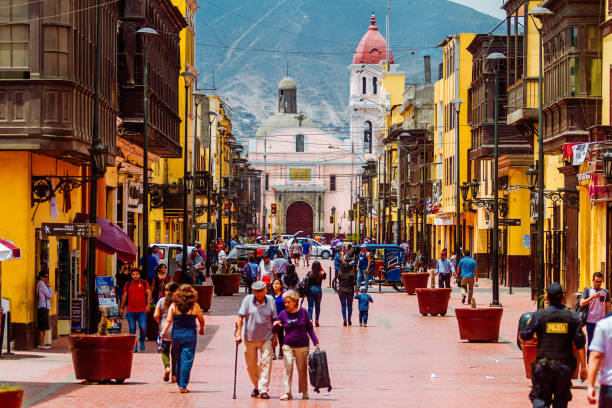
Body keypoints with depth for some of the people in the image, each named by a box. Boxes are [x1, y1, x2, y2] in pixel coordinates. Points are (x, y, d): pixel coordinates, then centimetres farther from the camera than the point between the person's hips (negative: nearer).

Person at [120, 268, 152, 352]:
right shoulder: (128, 284, 8)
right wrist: (121, 307, 12)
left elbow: (148, 294, 0)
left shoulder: (144, 283, 4)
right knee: (132, 329, 3)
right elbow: (124, 296, 13)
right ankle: (134, 347, 11)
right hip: (130, 311, 2)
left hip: (142, 311, -2)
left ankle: (142, 341, 19)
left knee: (143, 329, -9)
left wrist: (148, 304, -13)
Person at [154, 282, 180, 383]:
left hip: (165, 329, 0)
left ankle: (167, 367, -15)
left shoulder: (161, 301, -2)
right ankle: (174, 375, 9)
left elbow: (156, 315, -6)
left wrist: (160, 323, 10)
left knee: (165, 351, 13)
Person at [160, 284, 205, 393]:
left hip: (176, 335, 2)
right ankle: (183, 385, -6)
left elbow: (168, 321, -8)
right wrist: (201, 330, 26)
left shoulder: (173, 306, -2)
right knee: (187, 361, 0)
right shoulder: (195, 306, -4)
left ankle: (180, 384, 23)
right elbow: (201, 321, 7)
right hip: (190, 335, -2)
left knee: (179, 360, 15)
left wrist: (163, 333, -7)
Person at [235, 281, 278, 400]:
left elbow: (274, 320, 6)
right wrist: (238, 333, -10)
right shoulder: (248, 300, -4)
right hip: (250, 338, 1)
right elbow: (240, 318, -4)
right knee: (251, 365, 9)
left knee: (266, 363, -9)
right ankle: (256, 386, 29)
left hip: (266, 338, 0)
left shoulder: (270, 300, 0)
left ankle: (263, 389, -7)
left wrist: (275, 337, 5)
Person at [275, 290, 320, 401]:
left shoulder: (303, 312, -1)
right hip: (288, 346, 0)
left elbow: (309, 328, 6)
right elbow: (278, 330, 7)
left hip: (302, 346, 0)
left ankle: (304, 392, 19)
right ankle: (287, 392, -5)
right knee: (288, 367, -10)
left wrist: (316, 342, 3)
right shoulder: (283, 314, 0)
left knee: (302, 369, 6)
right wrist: (276, 325, -16)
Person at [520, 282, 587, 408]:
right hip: (565, 365, 2)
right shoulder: (572, 316, 0)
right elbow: (580, 343, -2)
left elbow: (524, 336, 1)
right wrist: (583, 366, 2)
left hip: (544, 364, -1)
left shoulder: (539, 315, -4)